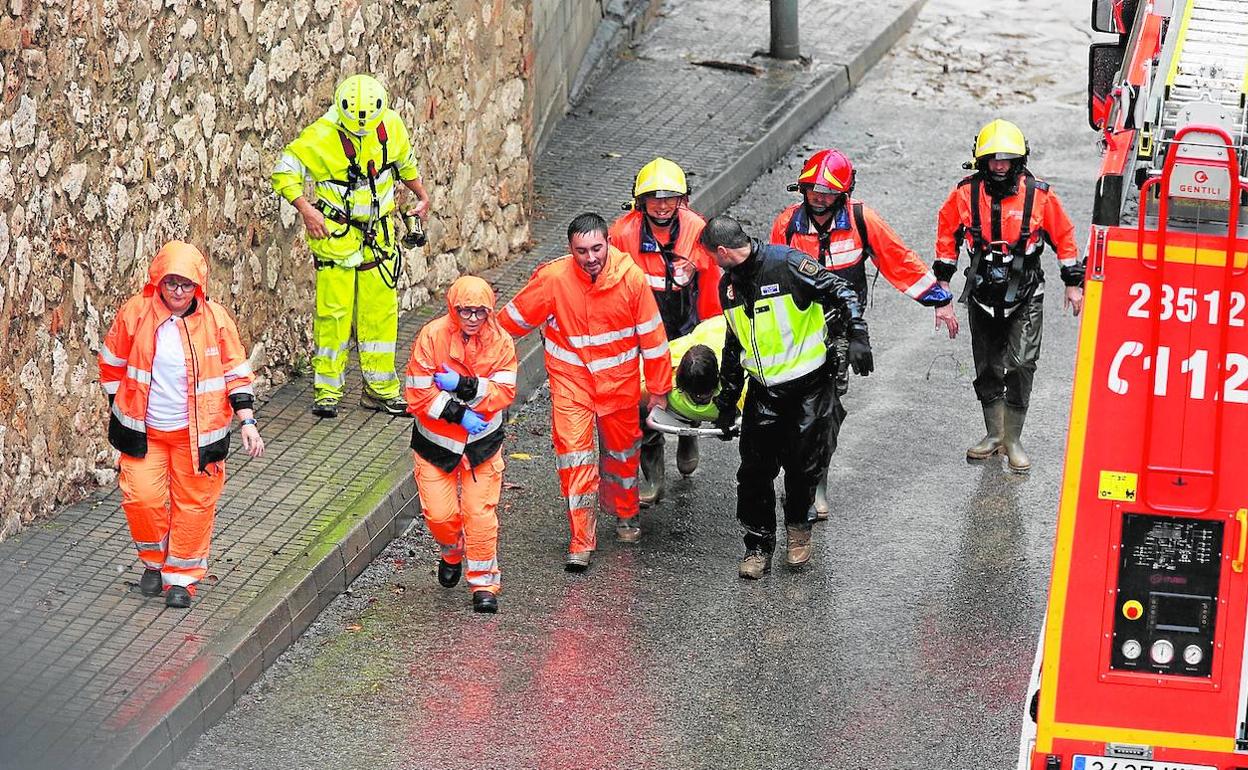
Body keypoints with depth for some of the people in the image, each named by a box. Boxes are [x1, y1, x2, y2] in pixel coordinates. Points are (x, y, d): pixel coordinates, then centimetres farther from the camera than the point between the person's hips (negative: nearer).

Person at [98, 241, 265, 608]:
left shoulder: (216, 320, -7)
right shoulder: (135, 313, -7)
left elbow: (237, 374, 0)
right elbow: (112, 365, 7)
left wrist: (247, 421, -7)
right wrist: (118, 407, 8)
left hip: (197, 433, 0)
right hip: (143, 430, 0)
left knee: (194, 504, 4)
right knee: (142, 498, -6)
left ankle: (181, 577, 19)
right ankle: (154, 561, 20)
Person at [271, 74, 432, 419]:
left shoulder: (392, 126, -1)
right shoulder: (321, 136, -17)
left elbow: (405, 163, 19)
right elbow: (285, 171, -12)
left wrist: (422, 195, 25)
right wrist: (307, 210, -22)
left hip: (377, 234, 5)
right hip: (335, 234, -5)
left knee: (381, 310, 7)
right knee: (333, 311, -4)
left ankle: (380, 388, 18)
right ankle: (327, 391, 6)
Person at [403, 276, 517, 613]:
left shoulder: (500, 341, -10)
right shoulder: (431, 336, -16)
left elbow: (505, 392, -16)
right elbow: (418, 394, -16)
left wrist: (464, 386, -28)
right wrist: (458, 413, -21)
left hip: (482, 440, 1)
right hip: (436, 441, 0)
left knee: (480, 512, -4)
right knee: (439, 513, -2)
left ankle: (484, 583, 11)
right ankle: (453, 552, 33)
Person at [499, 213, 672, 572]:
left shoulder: (631, 278, -19)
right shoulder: (553, 278, -22)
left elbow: (652, 336, -7)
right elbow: (513, 320, -6)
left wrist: (659, 390, 0)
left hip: (619, 380, 1)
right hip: (570, 377, -1)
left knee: (621, 449, 17)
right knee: (574, 451, -10)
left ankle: (625, 514, 43)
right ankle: (581, 539, -2)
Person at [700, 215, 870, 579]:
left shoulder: (787, 264, -16)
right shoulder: (729, 285, 7)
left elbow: (842, 292, -14)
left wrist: (858, 337, -25)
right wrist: (727, 401, 20)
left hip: (809, 386, -5)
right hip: (763, 391, 6)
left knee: (803, 464, 2)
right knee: (755, 470, 1)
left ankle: (799, 527, 27)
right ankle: (758, 546, 13)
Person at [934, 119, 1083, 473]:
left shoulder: (1039, 195, -9)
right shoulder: (966, 194, -7)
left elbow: (1063, 236, 3)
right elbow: (947, 234, 9)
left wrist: (1074, 284, 6)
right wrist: (943, 281, 10)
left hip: (1025, 298, -2)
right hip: (983, 297, 2)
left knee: (1021, 364, -13)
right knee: (987, 368, 11)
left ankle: (1013, 439, -2)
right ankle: (994, 435, 27)